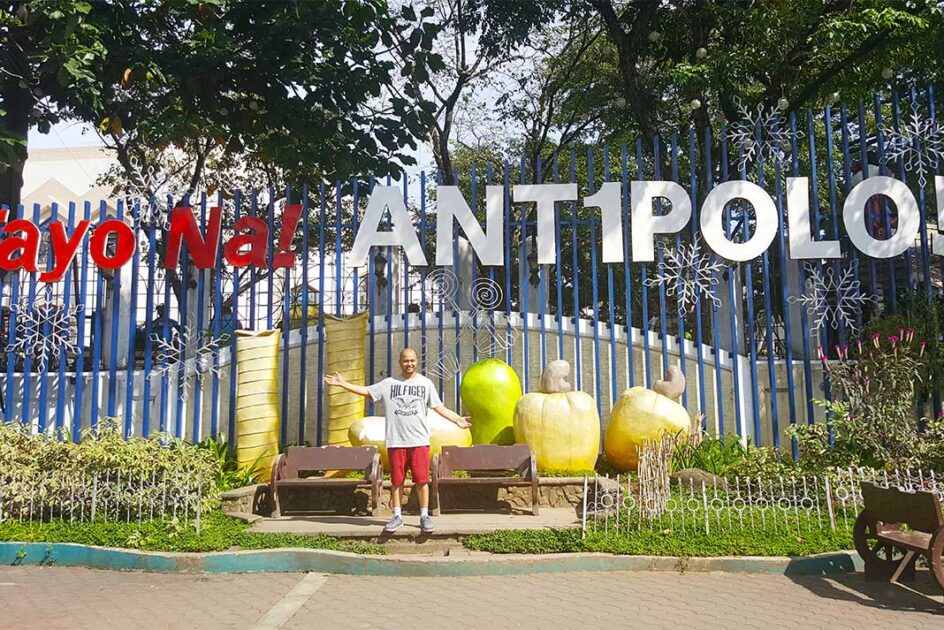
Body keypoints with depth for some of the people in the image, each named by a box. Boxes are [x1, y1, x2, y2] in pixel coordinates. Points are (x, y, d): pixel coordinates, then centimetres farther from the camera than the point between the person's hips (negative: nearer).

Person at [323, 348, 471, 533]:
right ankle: (397, 516, 18)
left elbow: (439, 407, 5)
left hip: (419, 440, -1)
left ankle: (424, 516, 9)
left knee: (421, 480, -1)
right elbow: (366, 391, 9)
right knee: (396, 480, 7)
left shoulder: (426, 383, 7)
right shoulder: (389, 383, 8)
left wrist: (457, 419, -5)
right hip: (396, 441, 1)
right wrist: (342, 383, 2)